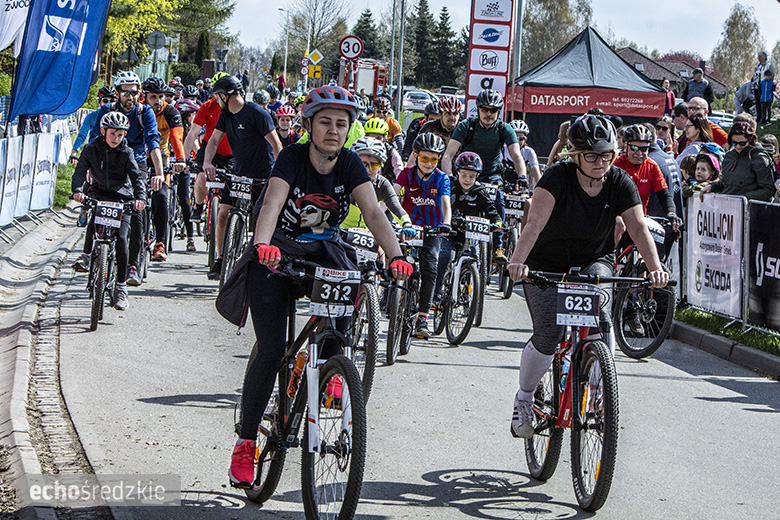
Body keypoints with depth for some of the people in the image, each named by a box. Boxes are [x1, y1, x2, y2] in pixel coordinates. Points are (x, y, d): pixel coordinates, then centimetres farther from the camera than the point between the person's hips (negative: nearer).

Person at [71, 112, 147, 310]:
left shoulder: (126, 153, -2)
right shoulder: (91, 150, 0)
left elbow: (137, 176, -10)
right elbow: (80, 171, -8)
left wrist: (140, 196, -29)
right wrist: (78, 190, -29)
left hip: (122, 198, 0)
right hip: (98, 195, 0)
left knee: (121, 238, -14)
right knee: (93, 224, -31)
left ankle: (121, 288, -5)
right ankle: (87, 254, 0)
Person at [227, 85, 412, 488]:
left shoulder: (350, 164, -9)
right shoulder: (292, 157, -18)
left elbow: (373, 212, -22)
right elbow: (271, 203, -34)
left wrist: (395, 255, -39)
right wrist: (263, 244, -54)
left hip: (322, 250, 3)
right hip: (277, 254, -3)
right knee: (271, 350, -13)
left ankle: (327, 364, -4)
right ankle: (245, 441, -1)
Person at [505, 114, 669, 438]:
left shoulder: (620, 183, -12)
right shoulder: (558, 177, -22)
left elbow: (638, 228, -23)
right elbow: (535, 222, -35)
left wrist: (655, 267, -41)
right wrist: (518, 260, -53)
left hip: (594, 262, 2)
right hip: (546, 265, -2)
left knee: (599, 315, -29)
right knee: (548, 334, -19)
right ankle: (524, 400, 6)